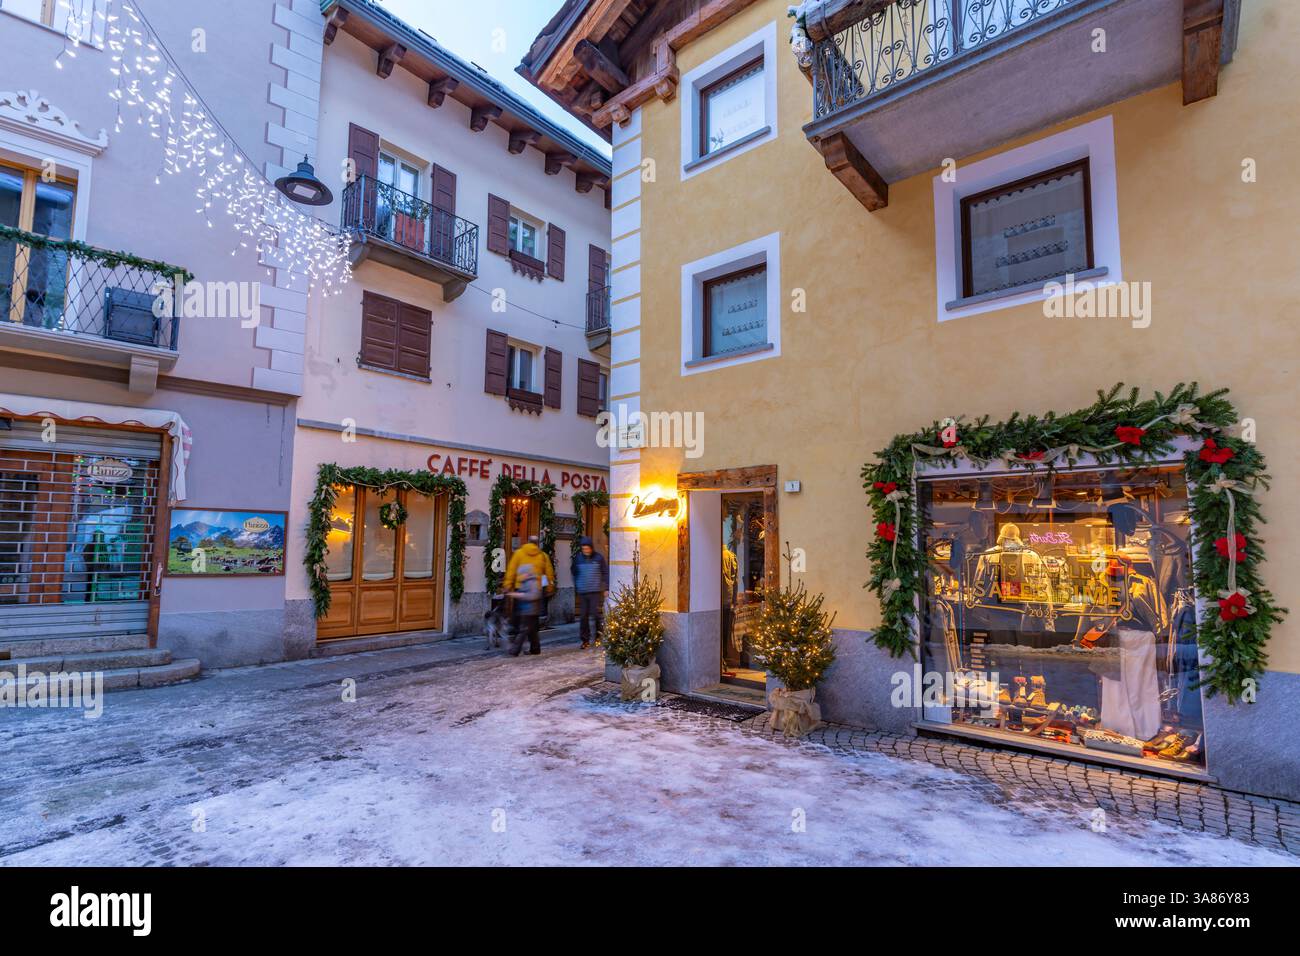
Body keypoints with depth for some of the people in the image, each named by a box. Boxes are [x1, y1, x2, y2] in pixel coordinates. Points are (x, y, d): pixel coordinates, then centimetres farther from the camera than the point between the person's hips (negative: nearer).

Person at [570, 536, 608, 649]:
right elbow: (574, 573, 15)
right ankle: (585, 639, 13)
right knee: (583, 616, 4)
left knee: (597, 614, -5)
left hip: (596, 591, -2)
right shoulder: (577, 558, 3)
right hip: (582, 592, 2)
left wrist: (606, 588, -1)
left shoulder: (599, 557, -2)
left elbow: (605, 573, 3)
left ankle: (598, 635, 15)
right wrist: (576, 585, 9)